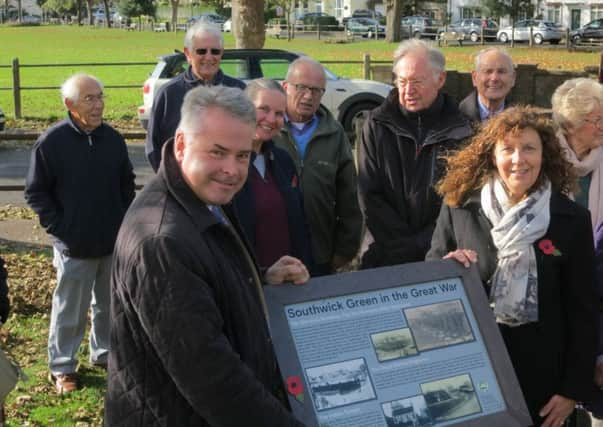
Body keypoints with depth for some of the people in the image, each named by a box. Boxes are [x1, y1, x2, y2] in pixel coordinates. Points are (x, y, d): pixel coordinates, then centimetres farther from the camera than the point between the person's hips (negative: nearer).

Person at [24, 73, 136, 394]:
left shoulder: (112, 138, -1)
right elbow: (36, 192, -6)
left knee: (110, 305, 17)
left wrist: (125, 221, 6)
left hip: (115, 243, 4)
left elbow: (127, 183, 12)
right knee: (70, 309, 6)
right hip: (75, 246, -4)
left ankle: (105, 353, 36)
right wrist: (59, 228, -10)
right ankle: (61, 366, 21)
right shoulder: (52, 142, -13)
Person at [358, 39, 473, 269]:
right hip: (386, 255, 0)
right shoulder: (377, 125, 0)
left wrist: (421, 245, -10)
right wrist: (403, 244, -10)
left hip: (440, 254, 0)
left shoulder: (459, 130, 0)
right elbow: (369, 195, -3)